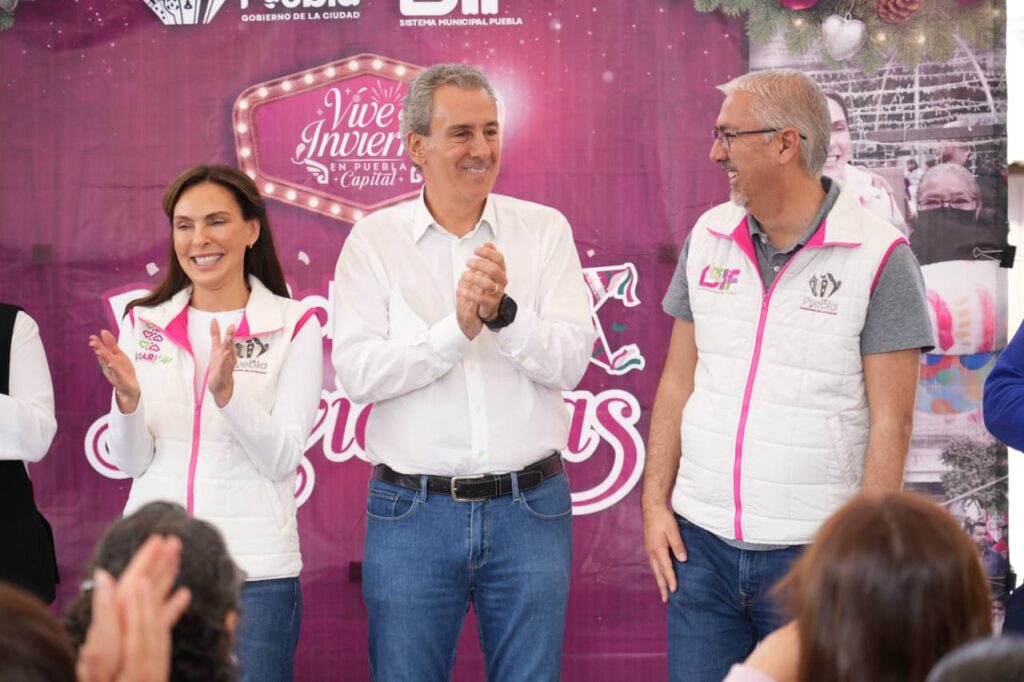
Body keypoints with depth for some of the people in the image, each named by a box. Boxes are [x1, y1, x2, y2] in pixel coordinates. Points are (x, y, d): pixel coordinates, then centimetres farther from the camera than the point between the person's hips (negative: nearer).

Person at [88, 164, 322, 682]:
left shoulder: (294, 325, -1)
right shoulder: (144, 323, 7)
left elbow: (283, 459, -7)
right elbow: (130, 461, 5)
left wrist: (226, 390, -21)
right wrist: (127, 396, -14)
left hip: (256, 569, -2)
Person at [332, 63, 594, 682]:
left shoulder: (545, 229, 4)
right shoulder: (374, 240, 1)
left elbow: (571, 362, -6)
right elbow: (357, 373, -10)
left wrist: (504, 313, -22)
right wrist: (457, 328, -21)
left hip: (529, 508, 1)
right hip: (412, 510, -1)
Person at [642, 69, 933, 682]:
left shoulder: (879, 257, -8)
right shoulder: (709, 238, 7)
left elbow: (890, 422, -8)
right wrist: (655, 504, 6)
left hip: (813, 557, -4)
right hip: (701, 542, 4)